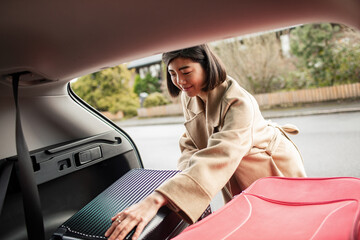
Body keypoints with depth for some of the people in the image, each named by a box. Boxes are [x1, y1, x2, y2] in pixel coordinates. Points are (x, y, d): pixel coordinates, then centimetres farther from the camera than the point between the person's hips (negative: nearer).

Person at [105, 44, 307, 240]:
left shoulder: (239, 103, -36)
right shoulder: (189, 97, -12)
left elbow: (219, 157, -50)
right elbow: (192, 143, -5)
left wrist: (157, 200, -60)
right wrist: (192, 168, -28)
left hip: (275, 171, -5)